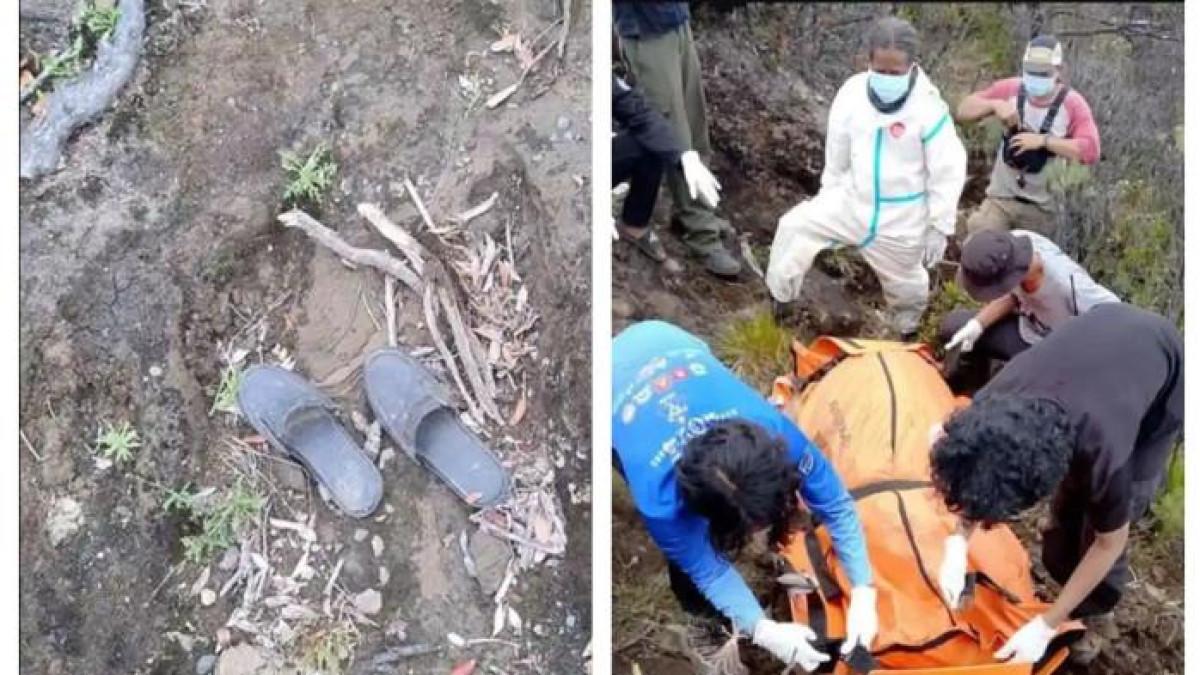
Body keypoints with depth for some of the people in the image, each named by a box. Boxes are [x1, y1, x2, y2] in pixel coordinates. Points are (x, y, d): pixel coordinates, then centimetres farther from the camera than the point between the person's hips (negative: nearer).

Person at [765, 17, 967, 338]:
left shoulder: (929, 108, -23)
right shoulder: (852, 92, -11)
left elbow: (947, 172, -16)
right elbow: (837, 149, 5)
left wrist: (939, 226, -13)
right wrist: (829, 190, 14)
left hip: (903, 217, -4)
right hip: (852, 200, 4)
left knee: (904, 284, 16)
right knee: (794, 226, -3)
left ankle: (908, 336, 46)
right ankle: (781, 300, 15)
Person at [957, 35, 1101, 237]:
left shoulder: (1073, 104, -11)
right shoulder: (1010, 90, -3)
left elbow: (1090, 151, -22)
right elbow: (964, 110, -1)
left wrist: (1043, 140, -28)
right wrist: (995, 105, -20)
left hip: (1043, 207, -2)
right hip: (1000, 199, 2)